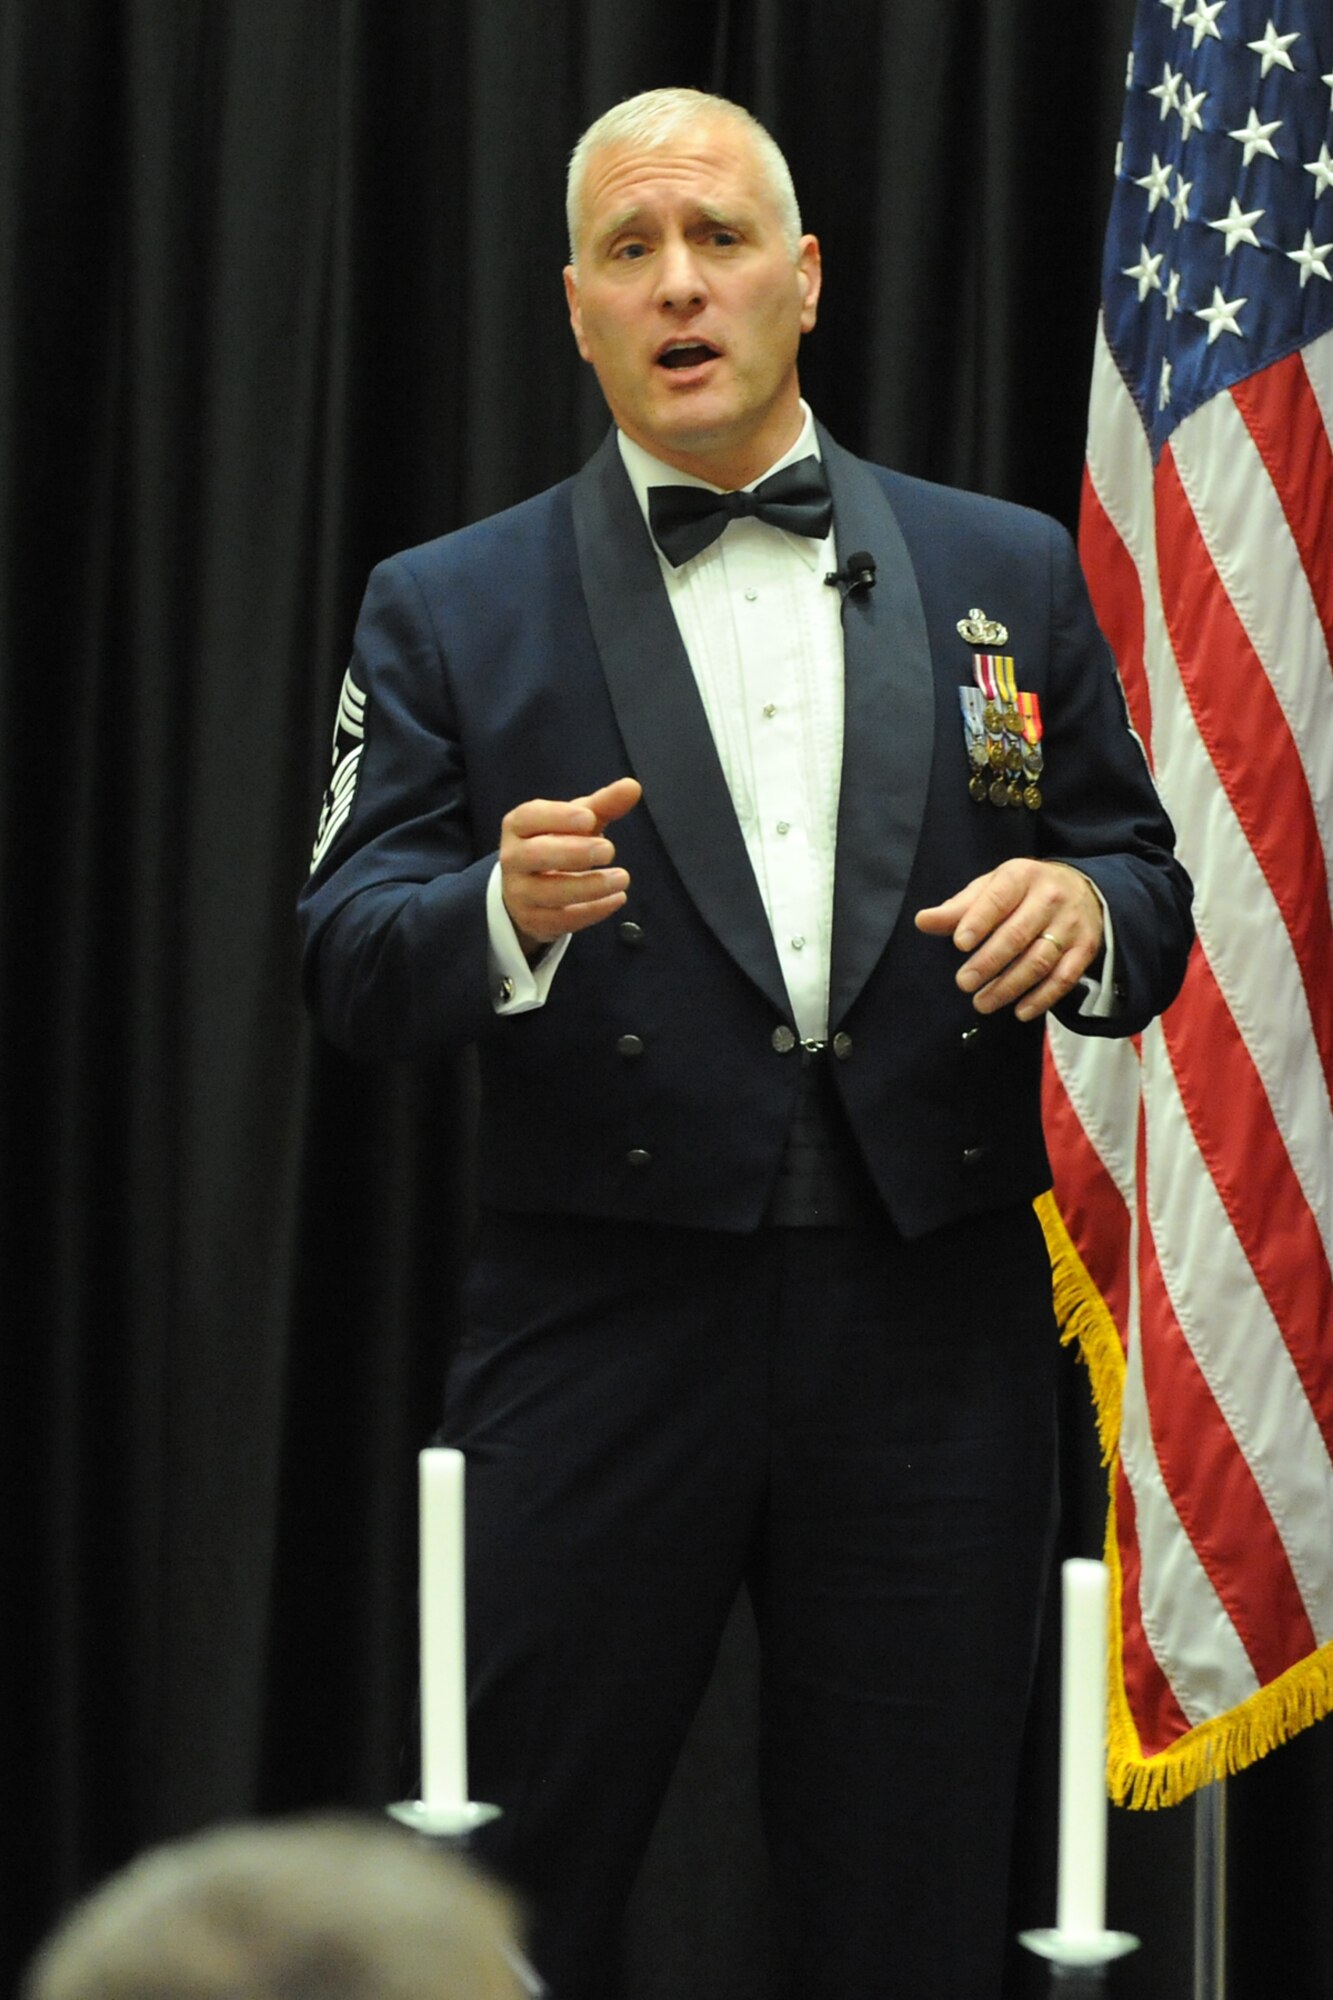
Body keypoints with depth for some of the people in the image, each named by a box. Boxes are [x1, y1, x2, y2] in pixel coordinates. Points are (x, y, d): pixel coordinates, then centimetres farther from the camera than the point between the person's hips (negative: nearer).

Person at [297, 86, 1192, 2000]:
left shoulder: (1008, 571, 11)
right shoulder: (451, 608, 6)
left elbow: (1145, 892, 13)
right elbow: (350, 965, -1)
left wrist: (1085, 909, -11)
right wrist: (505, 914, -23)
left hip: (932, 1334, 2)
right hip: (607, 1328, -1)